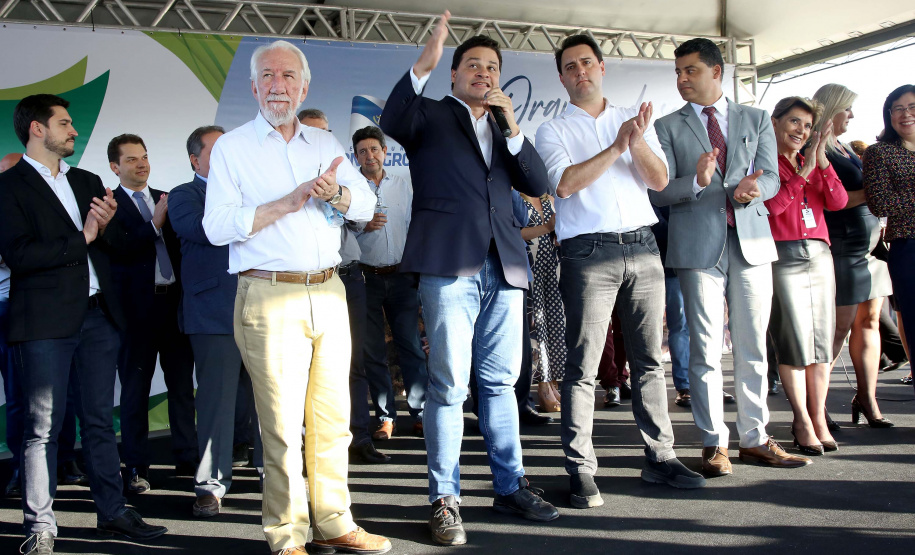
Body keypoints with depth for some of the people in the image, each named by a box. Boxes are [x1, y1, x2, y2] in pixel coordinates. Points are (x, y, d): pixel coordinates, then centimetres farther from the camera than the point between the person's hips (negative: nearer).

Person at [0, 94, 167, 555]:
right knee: (43, 428, 0)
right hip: (46, 321, -6)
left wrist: (108, 226, -5)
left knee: (100, 420, 11)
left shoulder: (88, 182, 18)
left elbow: (119, 245, 17)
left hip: (98, 314, 6)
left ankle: (112, 512, 19)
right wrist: (81, 240, -10)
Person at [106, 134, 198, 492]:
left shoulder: (166, 199, 15)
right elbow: (117, 252, -14)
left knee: (182, 382, 9)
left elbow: (179, 244, 14)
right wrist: (154, 225, -18)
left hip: (174, 299, 5)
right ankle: (136, 468, 12)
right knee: (135, 388, 4)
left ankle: (187, 458, 19)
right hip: (138, 306, -4)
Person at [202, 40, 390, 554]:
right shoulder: (232, 147, 3)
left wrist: (334, 194, -14)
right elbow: (217, 226, -7)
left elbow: (367, 203, 7)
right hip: (270, 297, -4)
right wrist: (289, 202, -15)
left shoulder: (326, 144, 16)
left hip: (328, 293, 5)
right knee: (282, 423, -2)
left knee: (333, 416, 9)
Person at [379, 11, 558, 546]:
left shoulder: (505, 131, 24)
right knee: (449, 384, -5)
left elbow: (538, 185, 11)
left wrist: (513, 124, 0)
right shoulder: (431, 115, 10)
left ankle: (510, 485, 21)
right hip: (450, 265, -5)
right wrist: (424, 65, -27)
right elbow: (392, 122, -13)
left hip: (504, 267, 5)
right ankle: (445, 499, 4)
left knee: (500, 381, 11)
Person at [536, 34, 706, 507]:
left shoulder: (634, 120, 16)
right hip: (589, 253, -4)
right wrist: (615, 147, -12)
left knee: (649, 358, 9)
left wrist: (637, 142, -11)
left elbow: (659, 180, 5)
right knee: (583, 366, -5)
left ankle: (660, 458, 18)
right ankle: (581, 471, -1)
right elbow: (564, 184, -11)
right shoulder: (553, 131, 6)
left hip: (642, 249, 4)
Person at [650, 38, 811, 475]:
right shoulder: (668, 127, 8)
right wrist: (696, 182, -22)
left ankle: (754, 439, 16)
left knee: (752, 347, 7)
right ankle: (714, 443, 8)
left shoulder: (757, 120, 13)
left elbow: (772, 178, 4)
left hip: (750, 241, 2)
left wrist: (752, 189, -19)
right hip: (699, 245, -2)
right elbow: (659, 191, -2)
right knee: (706, 348, 0)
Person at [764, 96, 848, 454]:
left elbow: (838, 202, 4)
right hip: (782, 256, -6)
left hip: (819, 254, 7)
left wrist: (822, 162, -7)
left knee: (822, 339, 4)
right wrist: (802, 173, -16)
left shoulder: (813, 164, 19)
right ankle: (802, 421, 1)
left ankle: (819, 418, 10)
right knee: (795, 340, -8)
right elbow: (771, 206, -14)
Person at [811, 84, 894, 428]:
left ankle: (868, 396, 11)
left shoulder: (847, 149, 20)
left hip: (869, 244, 9)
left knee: (869, 320, 6)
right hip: (841, 248, -9)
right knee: (841, 326, -7)